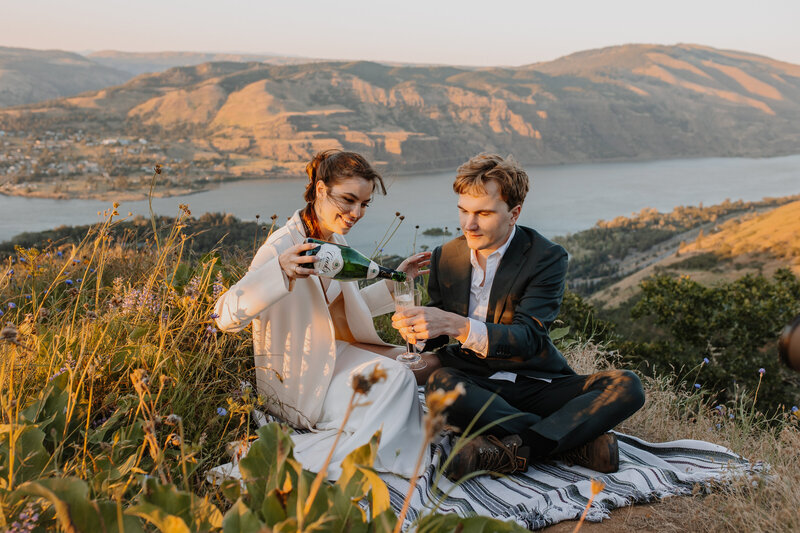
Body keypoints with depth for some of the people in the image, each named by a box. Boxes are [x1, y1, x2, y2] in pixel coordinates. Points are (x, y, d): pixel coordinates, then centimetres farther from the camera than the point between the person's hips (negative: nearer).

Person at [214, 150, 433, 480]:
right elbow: (226, 316, -30)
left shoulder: (335, 241, 5)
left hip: (334, 355, 9)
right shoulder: (284, 246, -21)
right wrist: (280, 271, -45)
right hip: (297, 383, -9)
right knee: (396, 381, -22)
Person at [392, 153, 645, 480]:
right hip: (474, 386, 1)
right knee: (440, 383, -34)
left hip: (536, 386, -1)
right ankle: (578, 440, -27)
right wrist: (417, 327, -14)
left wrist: (455, 324, -34)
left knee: (626, 386, -24)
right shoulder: (445, 257, 5)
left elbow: (528, 339, -20)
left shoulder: (547, 257, -8)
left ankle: (508, 450, -35)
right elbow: (436, 338, 12)